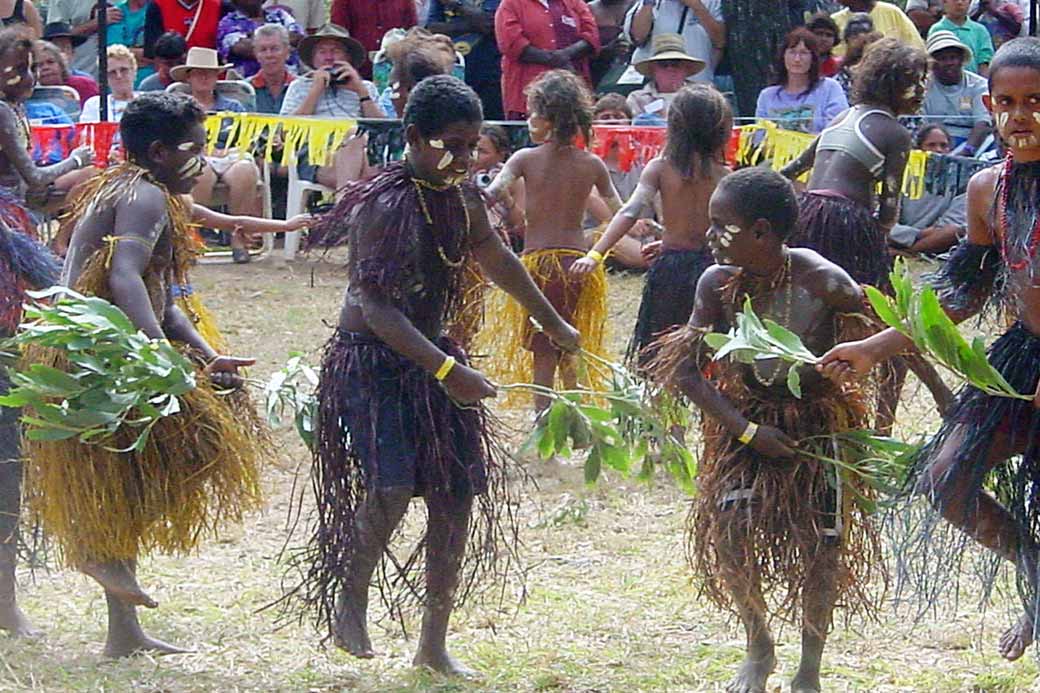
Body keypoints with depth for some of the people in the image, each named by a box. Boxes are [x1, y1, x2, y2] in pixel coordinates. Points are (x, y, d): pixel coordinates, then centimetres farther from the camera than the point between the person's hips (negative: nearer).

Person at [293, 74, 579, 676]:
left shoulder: (462, 197, 5)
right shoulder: (382, 205, -19)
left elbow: (496, 260, 25)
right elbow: (375, 305, -26)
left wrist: (554, 325, 36)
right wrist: (445, 370, -34)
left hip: (435, 359, 8)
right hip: (372, 360, -8)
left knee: (458, 494, 3)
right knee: (392, 486, -23)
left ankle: (434, 643, 13)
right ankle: (350, 606, 1)